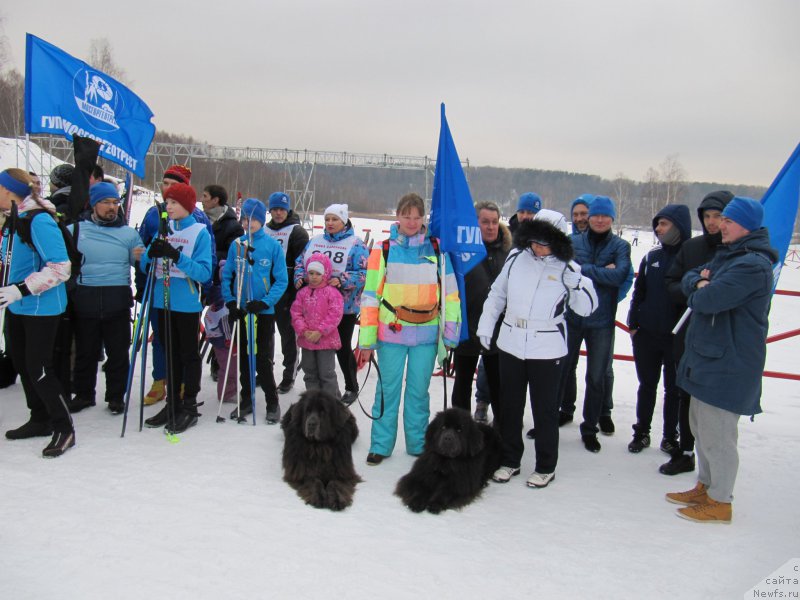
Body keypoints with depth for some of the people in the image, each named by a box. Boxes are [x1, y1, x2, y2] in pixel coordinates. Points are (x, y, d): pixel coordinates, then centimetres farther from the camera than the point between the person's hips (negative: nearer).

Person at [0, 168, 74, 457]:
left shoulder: (39, 220, -19)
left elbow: (60, 268, -24)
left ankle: (64, 428, 8)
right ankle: (40, 419, 31)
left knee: (38, 368, -5)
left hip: (41, 307, -10)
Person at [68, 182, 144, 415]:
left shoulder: (129, 233, 8)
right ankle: (83, 394, 27)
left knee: (118, 352, 5)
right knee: (85, 351, 12)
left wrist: (140, 257, -15)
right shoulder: (76, 229, 7)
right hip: (84, 300, 1)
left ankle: (116, 396, 18)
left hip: (117, 301, 0)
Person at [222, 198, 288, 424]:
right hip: (240, 311, 3)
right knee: (244, 356, 12)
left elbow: (281, 280, -6)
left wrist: (264, 302, -17)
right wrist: (230, 301, -6)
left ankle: (272, 402, 15)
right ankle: (246, 400, 27)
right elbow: (226, 276, 7)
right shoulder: (237, 245, 3)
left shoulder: (273, 245, -5)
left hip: (264, 312, -3)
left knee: (261, 358, -1)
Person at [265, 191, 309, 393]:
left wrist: (299, 291, -17)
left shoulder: (297, 231, -5)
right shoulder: (265, 231, 14)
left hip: (287, 292, -6)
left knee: (287, 332, 2)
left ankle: (289, 376, 12)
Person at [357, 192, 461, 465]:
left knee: (419, 390, 12)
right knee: (388, 389, 7)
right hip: (391, 332, -1)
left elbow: (450, 292, 8)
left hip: (426, 333, 1)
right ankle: (381, 444, 21)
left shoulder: (436, 249, 4)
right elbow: (371, 296, -1)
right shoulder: (383, 250, 0)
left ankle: (418, 443, 26)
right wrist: (366, 340, -4)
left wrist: (450, 332, 4)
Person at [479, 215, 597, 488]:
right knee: (510, 406, 14)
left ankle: (546, 467, 24)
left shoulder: (567, 268, -6)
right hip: (511, 344, 3)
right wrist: (486, 326, 9)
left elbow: (586, 308, -7)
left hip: (547, 350, -3)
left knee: (545, 409, 7)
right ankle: (510, 460, 30)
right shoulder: (516, 257, 0)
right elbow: (497, 294, 11)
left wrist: (576, 281, -21)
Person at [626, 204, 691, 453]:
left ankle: (670, 436, 26)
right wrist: (633, 324, 4)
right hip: (646, 334, 4)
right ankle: (641, 432, 28)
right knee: (647, 385, 14)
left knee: (674, 388, 11)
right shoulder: (652, 256, 4)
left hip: (678, 337, -3)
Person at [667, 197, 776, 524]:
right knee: (701, 427, 20)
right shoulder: (726, 255, 15)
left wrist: (699, 292, -5)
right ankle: (704, 486, 34)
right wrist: (701, 282, -9)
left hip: (728, 365, -10)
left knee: (717, 435, -1)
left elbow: (708, 300, -28)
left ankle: (720, 502, 13)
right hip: (706, 357, 10)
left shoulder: (753, 264, -20)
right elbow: (688, 279, 13)